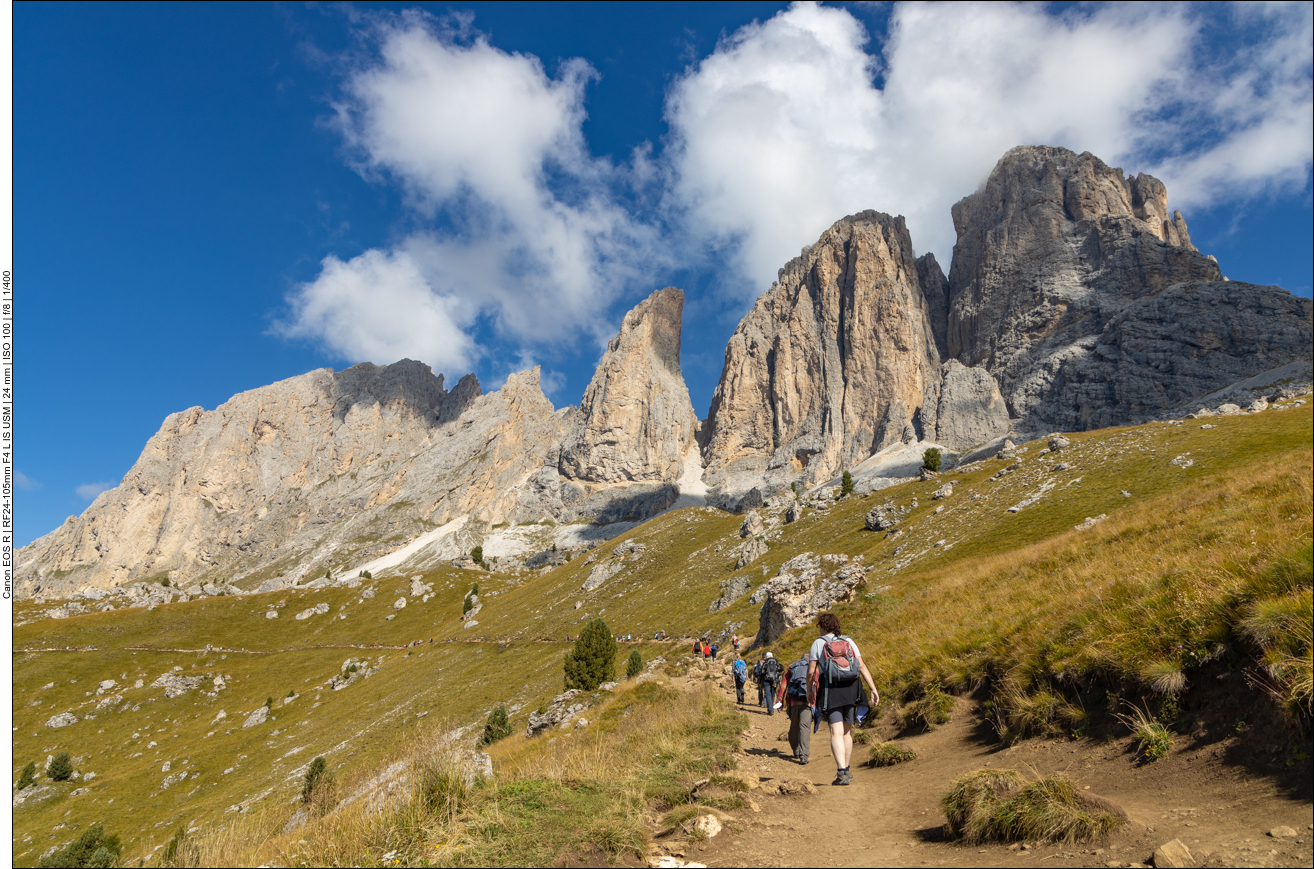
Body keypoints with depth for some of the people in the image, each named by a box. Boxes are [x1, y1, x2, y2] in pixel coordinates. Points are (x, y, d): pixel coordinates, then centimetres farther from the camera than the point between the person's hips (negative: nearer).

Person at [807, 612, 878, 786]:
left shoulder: (818, 643, 4)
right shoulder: (848, 641, 13)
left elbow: (811, 672, 1)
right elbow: (862, 667, 4)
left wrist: (809, 692, 14)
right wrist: (873, 689, 3)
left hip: (830, 691, -4)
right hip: (850, 690, 4)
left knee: (836, 732, -9)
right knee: (847, 731, 16)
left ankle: (842, 772, -21)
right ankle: (846, 770, 24)